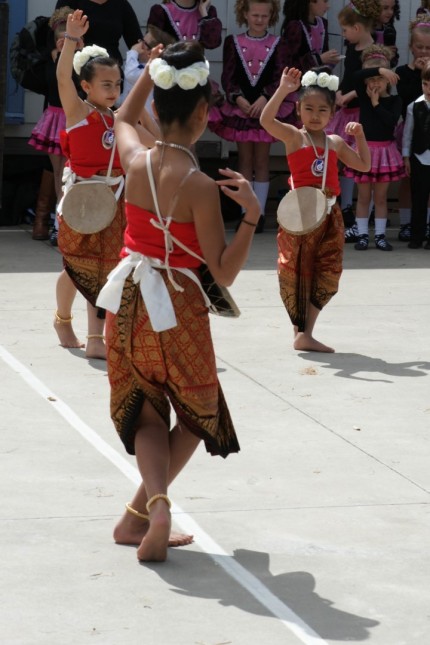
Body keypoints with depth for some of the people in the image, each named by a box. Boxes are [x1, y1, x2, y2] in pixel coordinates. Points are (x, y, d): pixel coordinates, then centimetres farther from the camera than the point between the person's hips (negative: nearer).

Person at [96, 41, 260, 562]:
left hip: (127, 305, 5)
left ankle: (155, 503, -11)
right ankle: (138, 514, 4)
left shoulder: (135, 161, -7)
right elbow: (224, 273, -17)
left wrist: (150, 71, 21)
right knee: (196, 417, 17)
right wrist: (251, 215, -22)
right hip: (177, 310, -4)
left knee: (147, 416, 16)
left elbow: (123, 118, 19)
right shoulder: (201, 188, -20)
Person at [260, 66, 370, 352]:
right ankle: (301, 331, 11)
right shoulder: (293, 136, -3)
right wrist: (283, 90, -28)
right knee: (297, 272, 1)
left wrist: (359, 136, 11)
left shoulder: (336, 143, 12)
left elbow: (364, 165, 23)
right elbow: (266, 120, -21)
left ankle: (305, 333, 7)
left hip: (329, 214, 5)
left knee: (327, 275, 2)